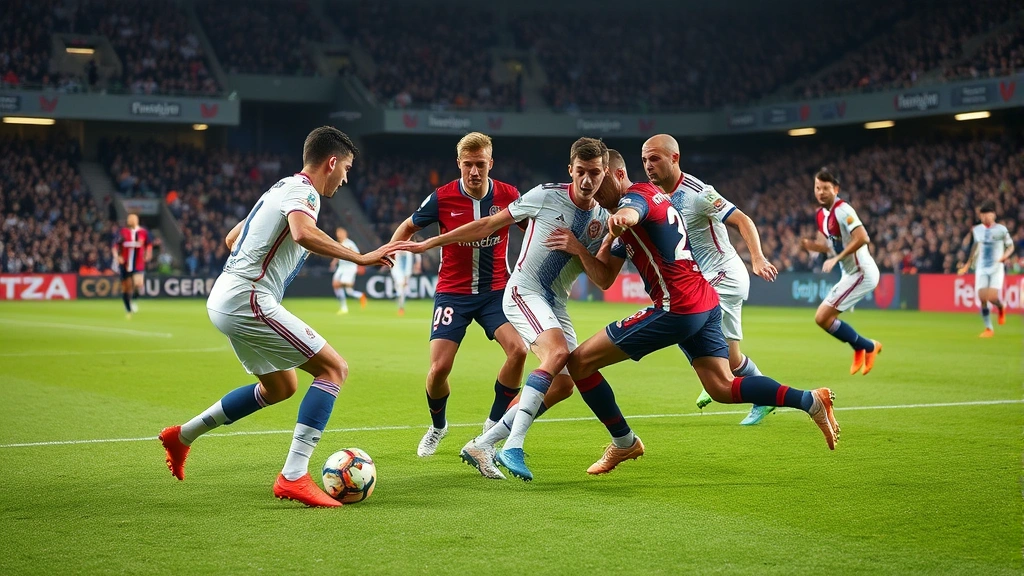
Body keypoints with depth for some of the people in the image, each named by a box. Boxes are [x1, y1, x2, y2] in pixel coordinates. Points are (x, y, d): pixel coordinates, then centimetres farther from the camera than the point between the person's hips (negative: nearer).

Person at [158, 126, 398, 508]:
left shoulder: (283, 188, 21)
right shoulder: (303, 191, -9)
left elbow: (231, 238, 30)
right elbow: (303, 234, -32)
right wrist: (360, 258, -28)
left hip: (224, 301, 10)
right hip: (249, 301, -10)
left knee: (281, 388, 23)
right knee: (334, 369, -10)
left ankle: (182, 436, 30)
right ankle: (293, 477, -17)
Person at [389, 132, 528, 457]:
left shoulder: (508, 196, -8)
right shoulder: (443, 198, -10)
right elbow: (409, 227, 7)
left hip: (495, 290, 1)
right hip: (453, 293, -1)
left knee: (518, 349, -22)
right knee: (439, 368, -10)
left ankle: (493, 425, 0)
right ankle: (437, 426, 23)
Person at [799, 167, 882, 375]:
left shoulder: (842, 210, -18)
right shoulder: (822, 214, 10)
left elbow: (861, 238, -29)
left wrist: (836, 259, -27)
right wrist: (812, 245, 2)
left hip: (861, 273, -10)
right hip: (851, 273, 10)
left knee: (822, 317, -12)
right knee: (824, 318, 16)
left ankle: (868, 347, 4)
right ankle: (860, 348, 33)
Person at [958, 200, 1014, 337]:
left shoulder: (1001, 229, -4)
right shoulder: (977, 230, 6)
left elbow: (1010, 246, 4)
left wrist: (1005, 255, -17)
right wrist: (968, 265, 21)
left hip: (997, 268, -3)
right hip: (981, 269, 3)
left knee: (993, 297, -17)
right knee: (982, 299, -7)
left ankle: (1001, 308, 21)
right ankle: (989, 329, 6)